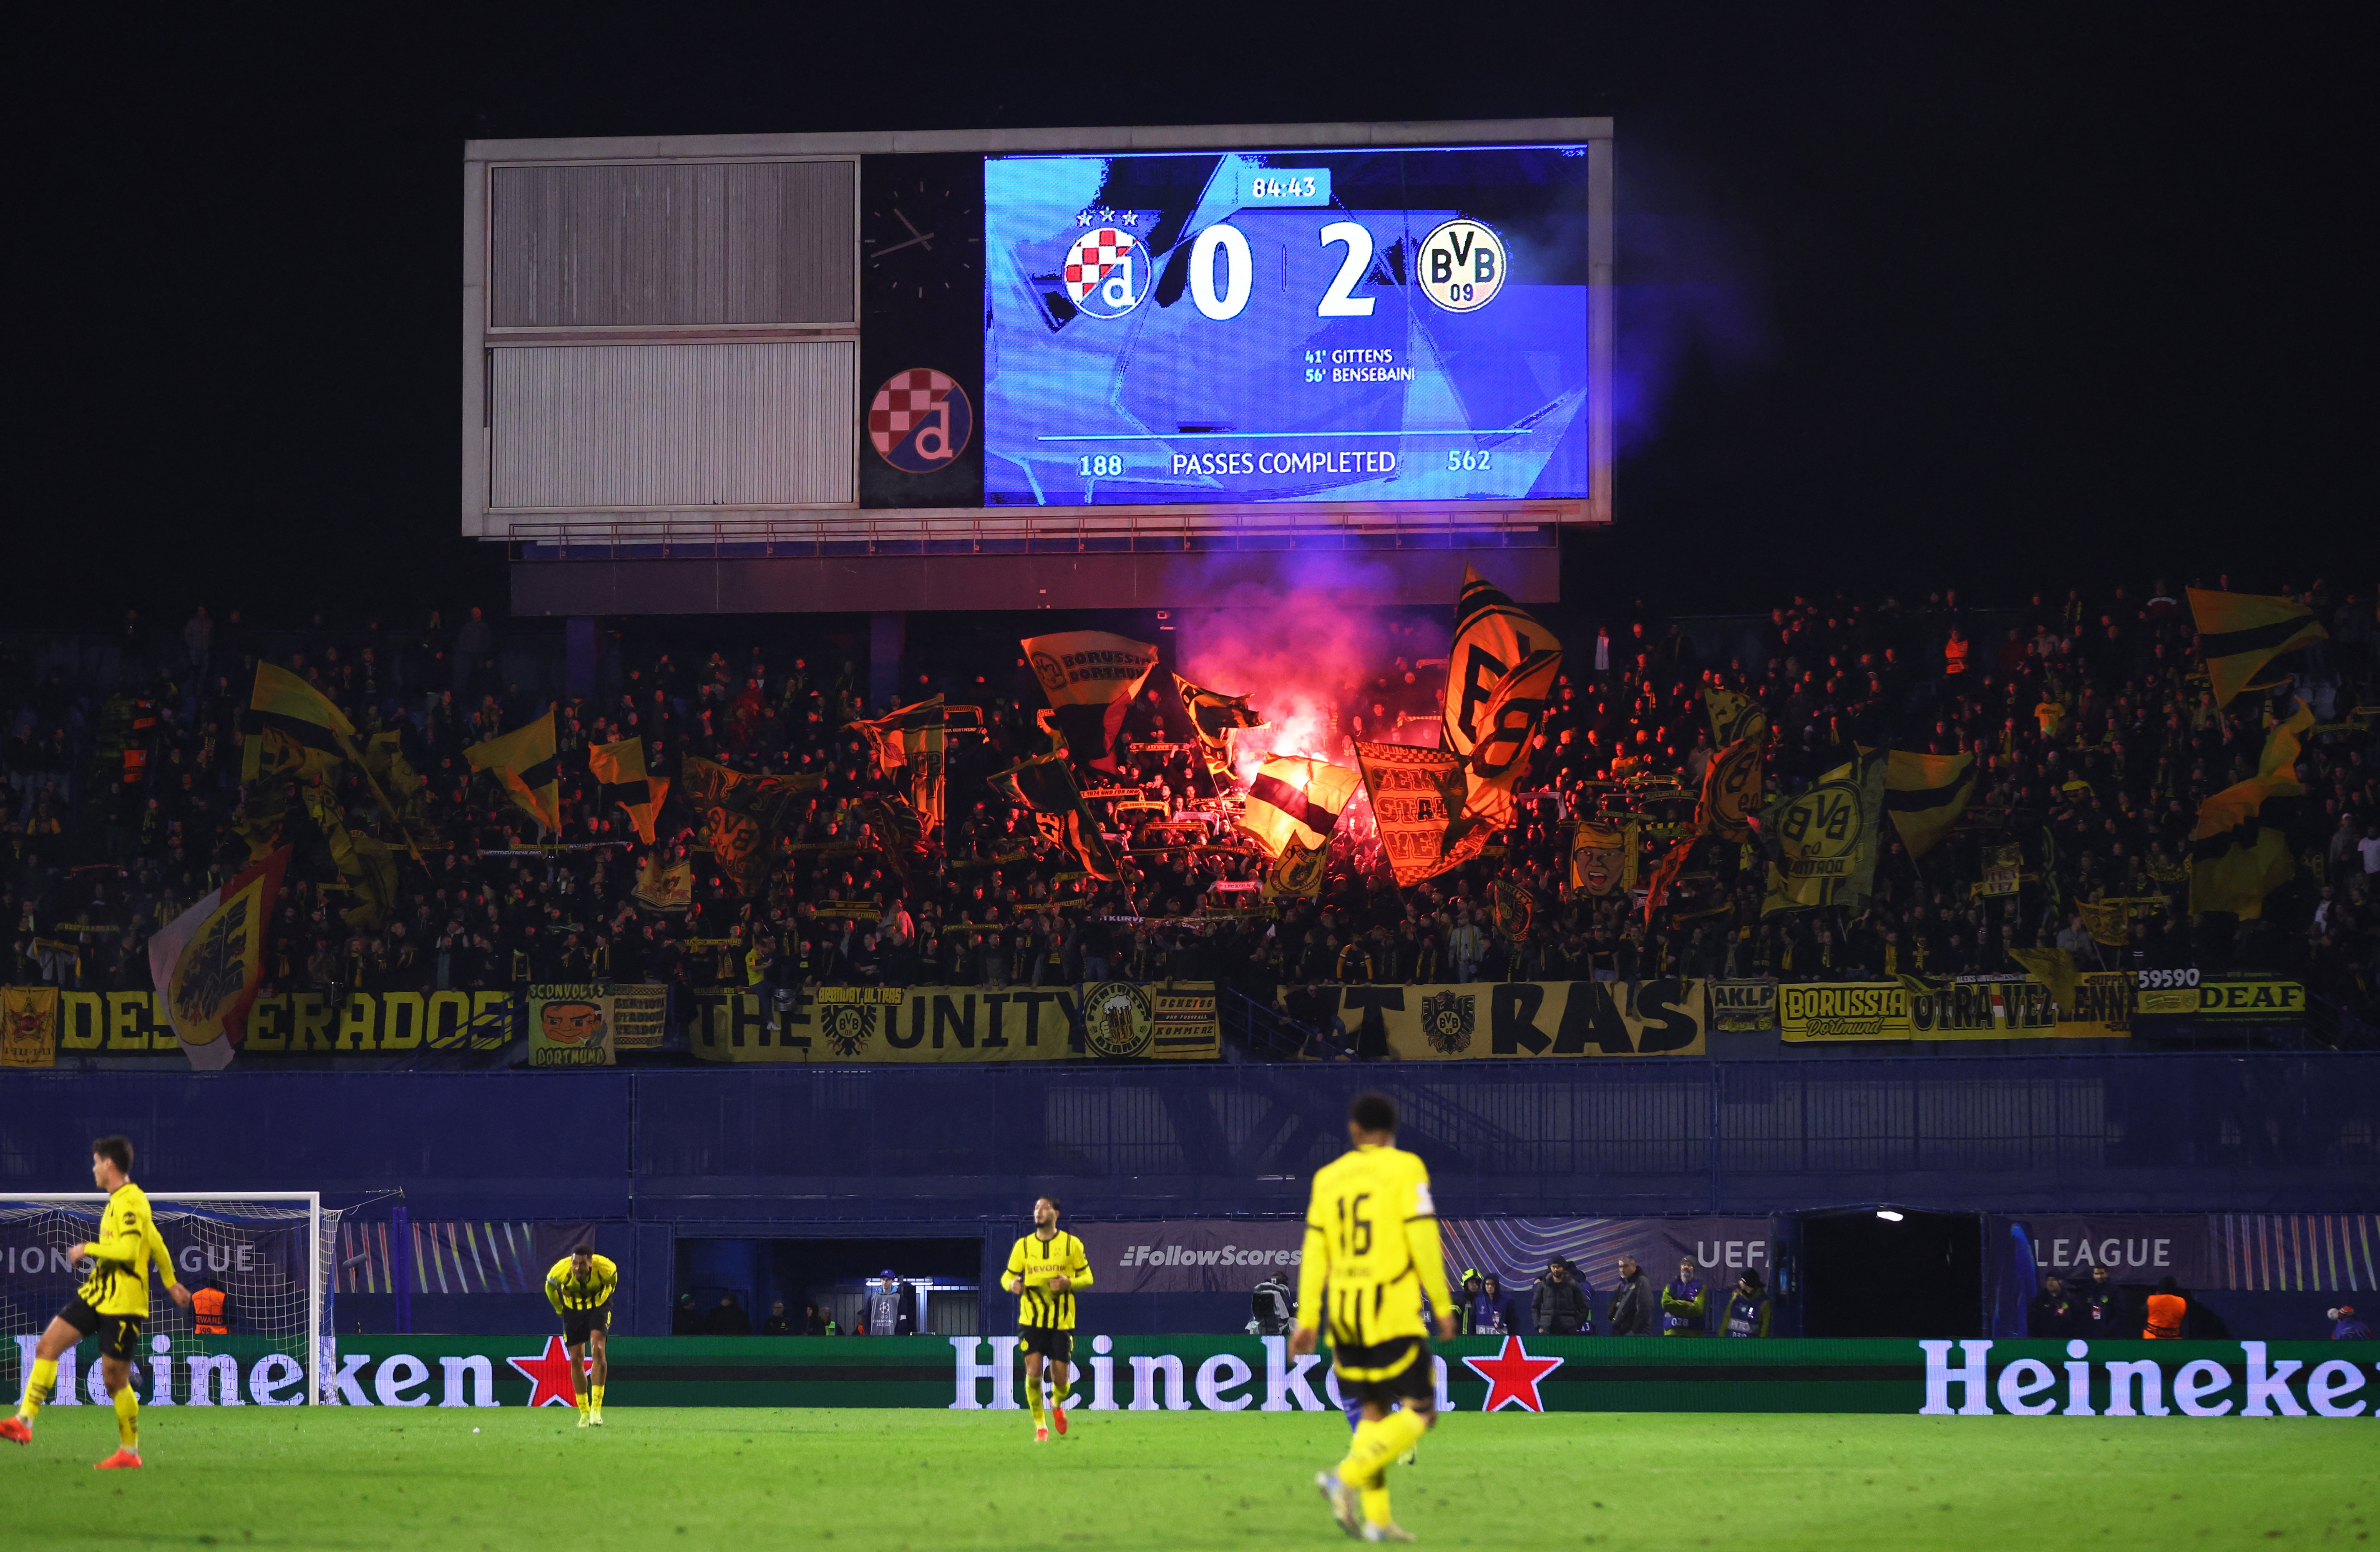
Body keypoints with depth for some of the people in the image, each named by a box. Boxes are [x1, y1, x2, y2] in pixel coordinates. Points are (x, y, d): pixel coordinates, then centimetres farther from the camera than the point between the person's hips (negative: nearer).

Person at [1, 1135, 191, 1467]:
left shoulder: (131, 1202, -16)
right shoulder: (117, 1201, 15)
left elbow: (128, 1250, -28)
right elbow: (156, 1243, 26)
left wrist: (88, 1249, -15)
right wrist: (170, 1282, 37)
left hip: (123, 1303, -9)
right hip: (96, 1293, 9)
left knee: (114, 1379, -2)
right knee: (47, 1345, -3)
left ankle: (130, 1452, 12)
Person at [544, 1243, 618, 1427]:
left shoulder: (605, 1269, -29)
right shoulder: (560, 1272, -29)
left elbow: (613, 1280, -3)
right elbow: (550, 1288, -4)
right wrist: (560, 1309, 7)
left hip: (599, 1306, -1)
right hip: (573, 1308, 1)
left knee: (598, 1350, -22)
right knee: (576, 1359, -3)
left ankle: (596, 1408, -19)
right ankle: (584, 1413, 9)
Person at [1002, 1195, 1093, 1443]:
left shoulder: (1071, 1244, 1)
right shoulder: (1023, 1245, 5)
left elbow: (1087, 1278, 4)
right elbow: (1008, 1276, 11)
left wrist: (1069, 1283, -17)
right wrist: (1012, 1284, -14)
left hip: (1062, 1322, -1)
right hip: (1031, 1320, 1)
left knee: (1060, 1378, -1)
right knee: (1033, 1372, -13)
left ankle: (1058, 1404, 36)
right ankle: (1040, 1427, 4)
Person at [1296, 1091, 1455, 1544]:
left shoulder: (1328, 1178, 10)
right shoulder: (1405, 1169, -4)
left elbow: (1314, 1255, 8)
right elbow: (1423, 1242, -10)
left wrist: (1307, 1321, 10)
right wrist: (1443, 1307, -3)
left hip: (1344, 1315, 6)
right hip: (1393, 1313, -6)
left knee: (1374, 1412, 13)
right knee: (1419, 1411, -2)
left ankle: (1376, 1518, 6)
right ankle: (1346, 1478, -19)